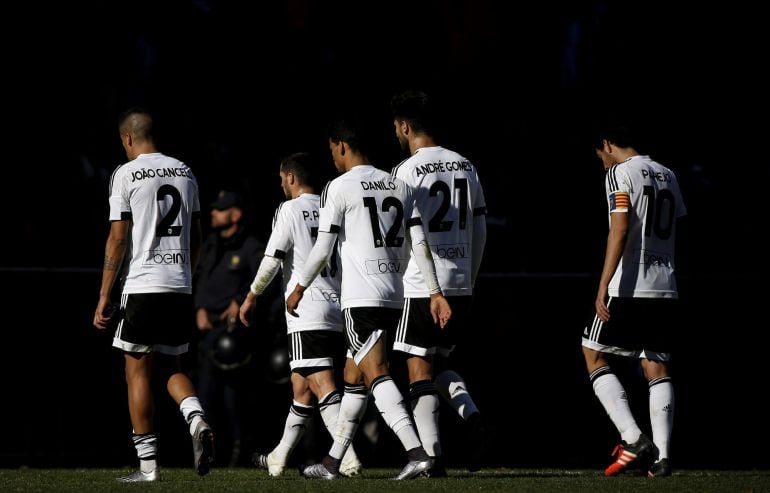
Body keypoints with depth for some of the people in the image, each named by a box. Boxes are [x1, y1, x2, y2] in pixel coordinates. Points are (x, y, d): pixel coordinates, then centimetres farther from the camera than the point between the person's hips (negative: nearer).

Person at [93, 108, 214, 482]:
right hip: (180, 287, 5)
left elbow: (117, 239, -9)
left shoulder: (126, 174, -5)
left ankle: (148, 464, 1)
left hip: (143, 286, -5)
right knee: (169, 366, 17)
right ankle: (197, 420, -12)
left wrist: (104, 296, -5)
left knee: (138, 370, 3)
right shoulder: (184, 173, 12)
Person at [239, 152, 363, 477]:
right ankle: (279, 457, 28)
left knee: (321, 384, -13)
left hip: (307, 313, -7)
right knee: (301, 385, 17)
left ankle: (348, 457, -26)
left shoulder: (290, 210, -5)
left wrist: (251, 296, 5)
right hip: (336, 310, 7)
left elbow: (272, 260, -7)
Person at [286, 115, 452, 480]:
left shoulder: (339, 188, -5)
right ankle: (333, 462, 22)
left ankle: (416, 452, -29)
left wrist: (299, 289, 7)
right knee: (352, 376, 16)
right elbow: (419, 243, 8)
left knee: (376, 374, -13)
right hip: (393, 296, 7)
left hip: (361, 298, -7)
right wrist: (435, 293, 8)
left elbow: (322, 250, -7)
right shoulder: (398, 186, 13)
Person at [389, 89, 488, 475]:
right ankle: (471, 416, -4)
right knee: (439, 364, 20)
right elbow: (479, 232, 13)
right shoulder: (465, 167, 10)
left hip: (420, 286, -6)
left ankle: (432, 454, -8)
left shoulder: (408, 171, -10)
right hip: (459, 285, 6)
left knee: (420, 371, -1)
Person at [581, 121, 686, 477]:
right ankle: (660, 457, -3)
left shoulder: (620, 173, -5)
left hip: (629, 288, -7)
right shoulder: (667, 176, 17)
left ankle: (634, 439, -9)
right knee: (656, 368, 6)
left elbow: (621, 229, -16)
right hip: (665, 288, 7)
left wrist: (603, 285, -19)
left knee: (594, 355, 4)